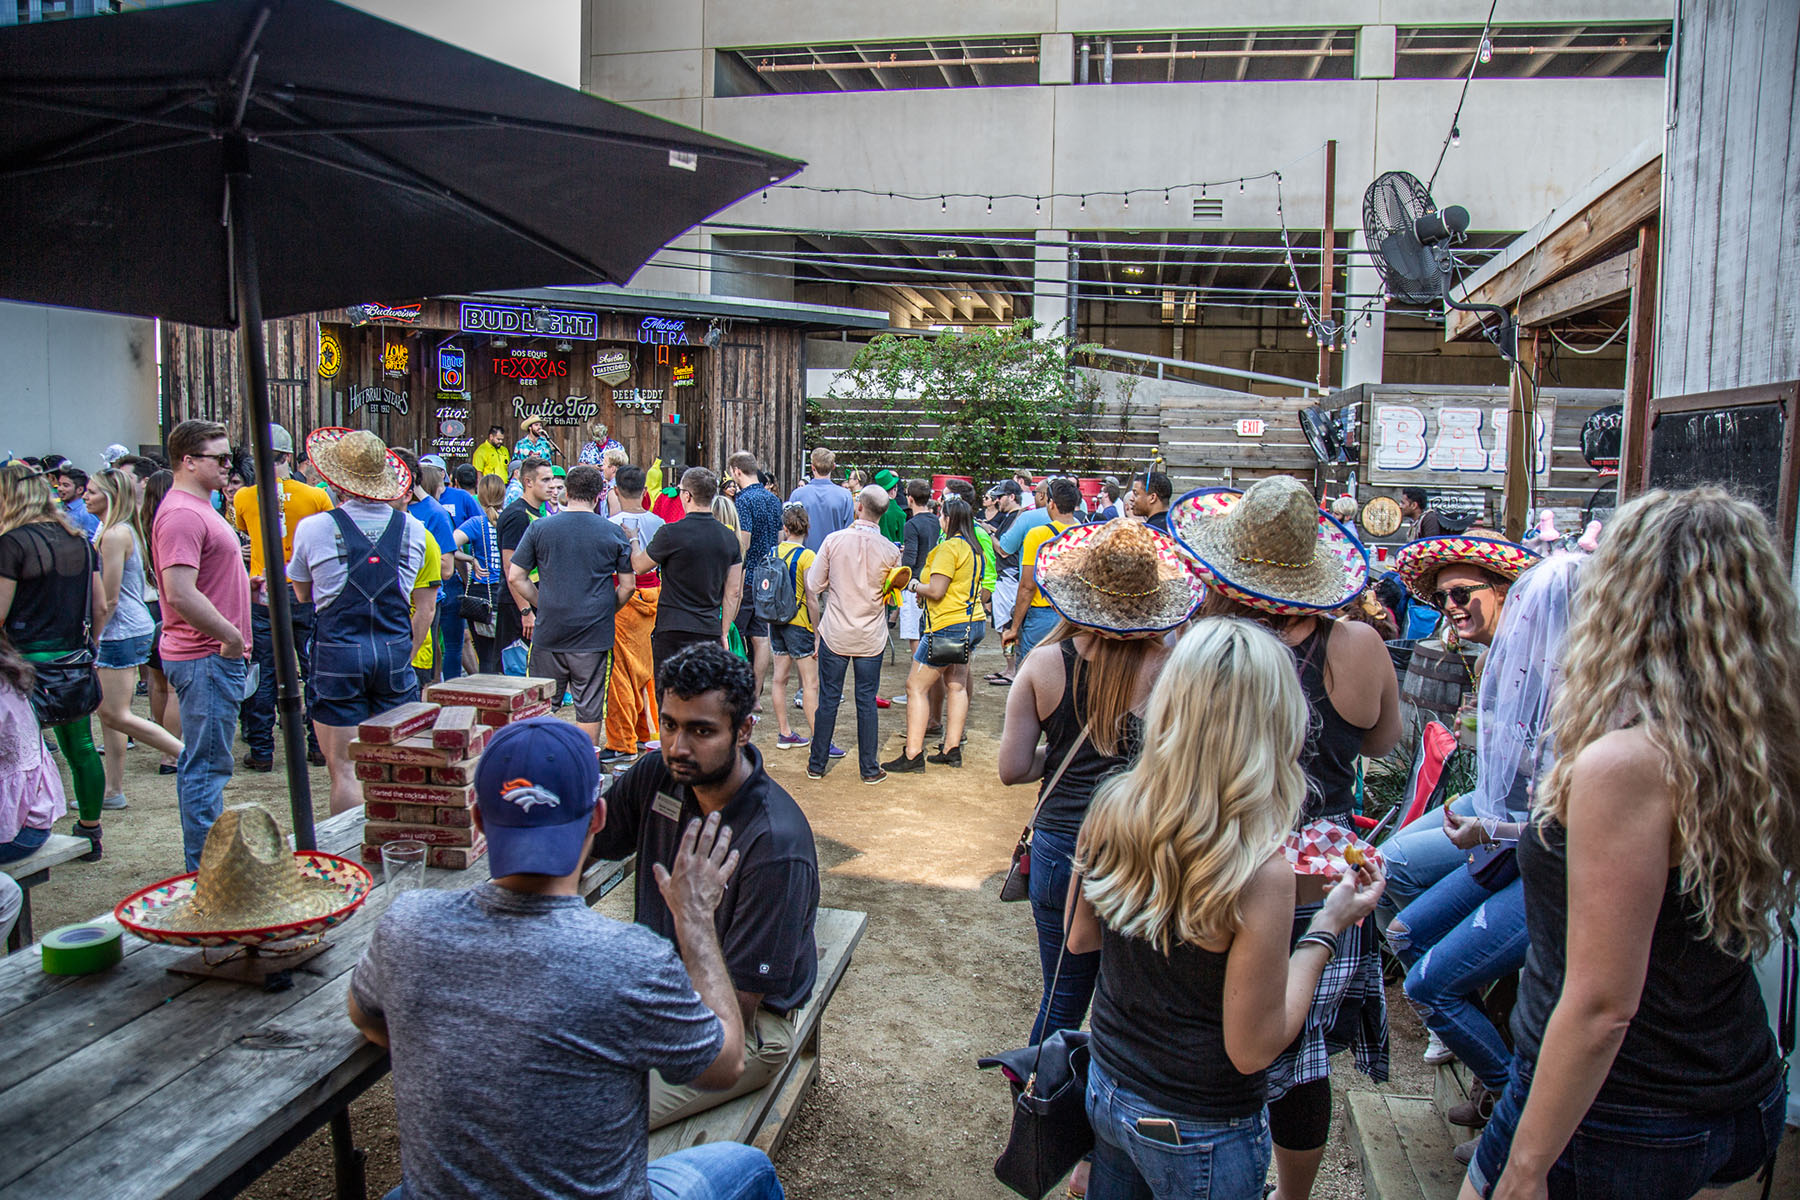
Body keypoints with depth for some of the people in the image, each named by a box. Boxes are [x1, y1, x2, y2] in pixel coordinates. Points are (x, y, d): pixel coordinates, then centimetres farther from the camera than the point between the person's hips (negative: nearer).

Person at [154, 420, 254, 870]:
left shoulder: (199, 508, 17)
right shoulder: (182, 514, -18)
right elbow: (181, 595, -27)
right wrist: (231, 636, -20)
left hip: (216, 654, 11)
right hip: (205, 658, -11)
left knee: (201, 761, 17)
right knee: (206, 765, -5)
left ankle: (204, 858, 28)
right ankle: (206, 868, 1)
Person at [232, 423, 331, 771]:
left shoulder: (243, 498, -1)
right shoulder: (316, 497, -6)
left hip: (262, 595, 1)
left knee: (263, 674, 6)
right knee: (315, 671, 8)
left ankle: (261, 752, 11)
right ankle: (319, 746, 12)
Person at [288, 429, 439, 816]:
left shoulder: (313, 528, -5)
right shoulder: (415, 530, 2)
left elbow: (302, 594, 11)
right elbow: (426, 609, 5)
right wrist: (404, 657, 13)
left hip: (337, 653, -2)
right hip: (396, 654, 3)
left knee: (344, 769, 3)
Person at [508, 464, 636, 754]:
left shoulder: (539, 528, 0)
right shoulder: (614, 532, -2)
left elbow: (515, 578, 0)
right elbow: (628, 585, 1)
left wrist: (541, 607, 10)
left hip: (548, 632, 1)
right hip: (595, 633, -1)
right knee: (590, 708, 7)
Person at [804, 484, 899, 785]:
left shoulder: (834, 540, -11)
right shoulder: (890, 551, -9)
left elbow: (814, 585, -4)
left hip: (835, 633, 0)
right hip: (871, 636, 0)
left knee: (828, 699, 9)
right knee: (866, 701, 9)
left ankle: (817, 765, 18)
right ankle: (869, 768, 15)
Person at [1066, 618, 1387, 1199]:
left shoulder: (1112, 806, -14)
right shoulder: (1260, 872, -30)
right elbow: (1253, 1048, -19)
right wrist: (1327, 928, -13)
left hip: (1107, 1088, 4)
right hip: (1199, 1135, -4)